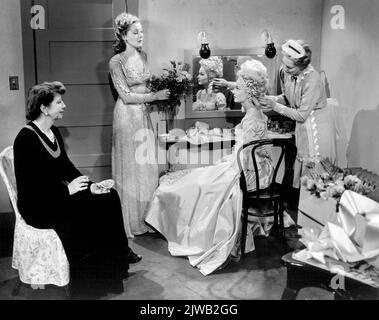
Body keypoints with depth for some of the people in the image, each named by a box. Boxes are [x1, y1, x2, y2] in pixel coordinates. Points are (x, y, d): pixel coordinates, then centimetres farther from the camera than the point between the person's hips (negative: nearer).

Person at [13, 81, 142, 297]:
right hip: (38, 207, -9)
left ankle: (120, 253, 5)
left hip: (58, 196, 9)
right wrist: (67, 190, -19)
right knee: (93, 209, -22)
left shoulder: (54, 132, 9)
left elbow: (66, 166, 10)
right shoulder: (26, 138, -18)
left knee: (109, 196, -6)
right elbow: (30, 184, -22)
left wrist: (91, 186, -5)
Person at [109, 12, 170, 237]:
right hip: (127, 116, -7)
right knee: (130, 168, 1)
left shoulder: (143, 56, 8)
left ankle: (146, 218, 21)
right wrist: (155, 96, -17)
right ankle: (130, 223, 13)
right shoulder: (116, 62, -12)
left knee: (147, 167, 9)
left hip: (144, 114, 7)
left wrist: (161, 94, 4)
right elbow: (126, 96, -16)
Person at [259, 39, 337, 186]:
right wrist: (271, 100, -11)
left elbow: (301, 115, -23)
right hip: (302, 126, 7)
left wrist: (275, 106, -21)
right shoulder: (285, 71, -10)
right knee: (300, 167, 13)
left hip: (317, 128, -7)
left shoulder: (312, 80, -30)